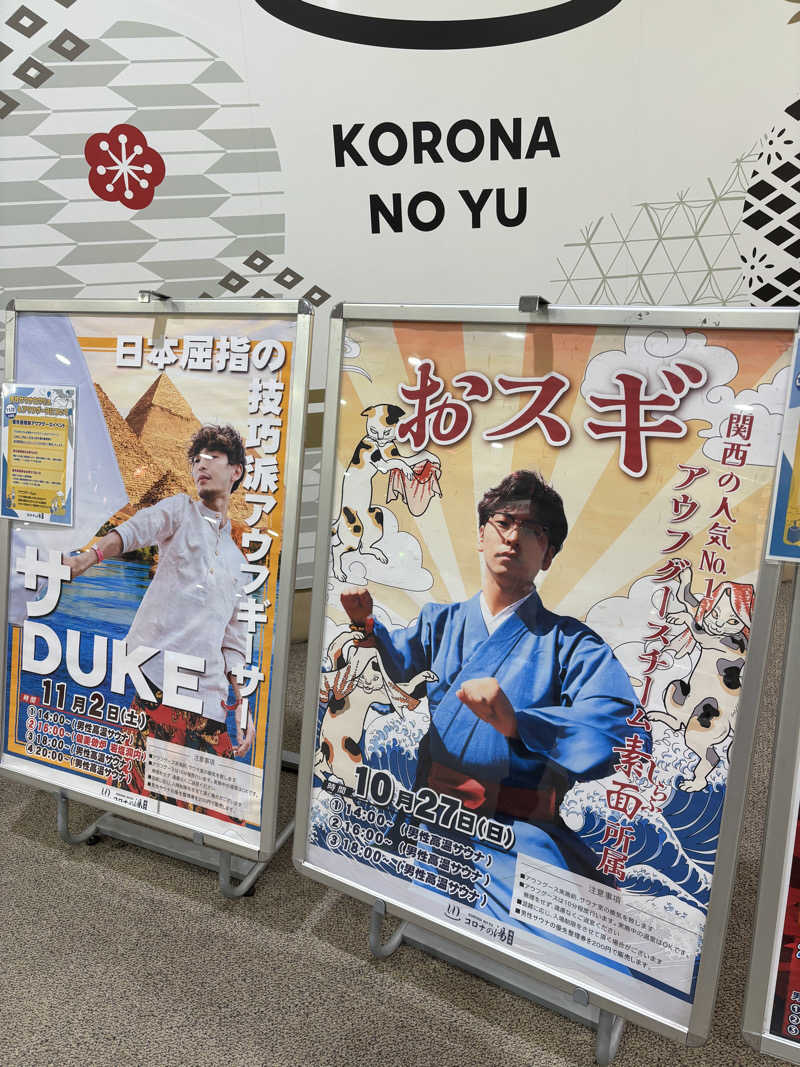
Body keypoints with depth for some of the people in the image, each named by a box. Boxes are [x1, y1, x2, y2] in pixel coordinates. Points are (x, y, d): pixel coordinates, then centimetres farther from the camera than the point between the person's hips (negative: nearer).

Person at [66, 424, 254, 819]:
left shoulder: (237, 556, 24)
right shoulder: (180, 509, 13)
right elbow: (136, 529, -10)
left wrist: (242, 706, 13)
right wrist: (91, 555, -32)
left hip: (208, 694, 4)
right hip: (152, 668, -4)